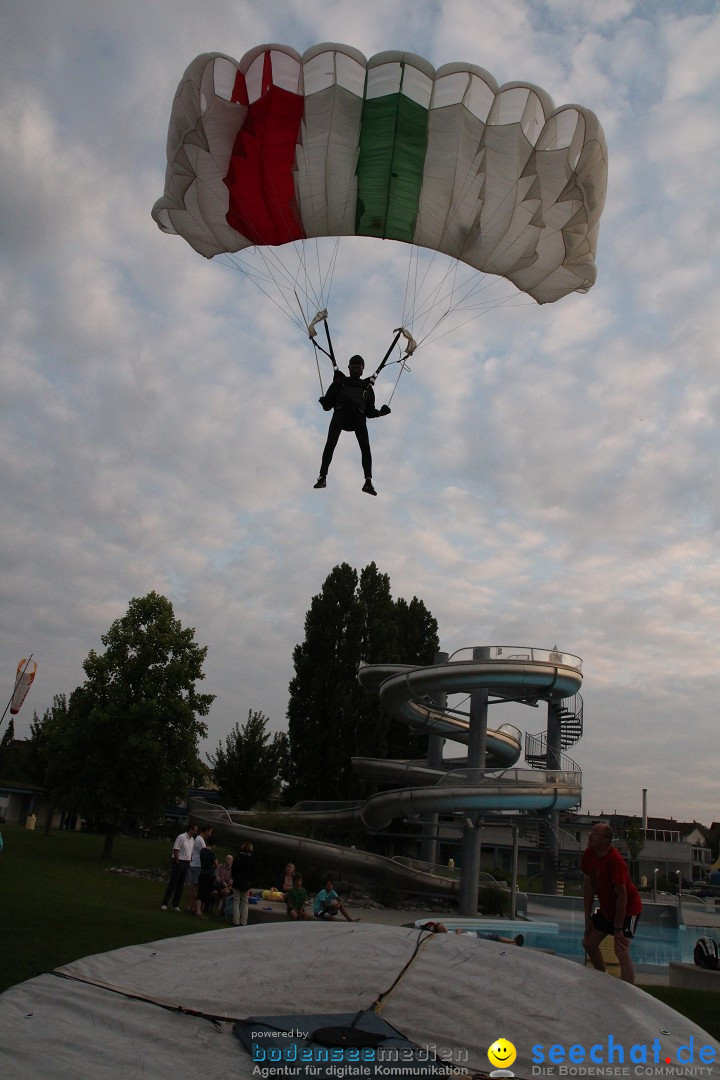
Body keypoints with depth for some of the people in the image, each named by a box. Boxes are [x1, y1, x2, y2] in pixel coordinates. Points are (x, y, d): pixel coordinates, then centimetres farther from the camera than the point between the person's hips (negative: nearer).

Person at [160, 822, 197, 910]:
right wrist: (177, 863, -14)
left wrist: (189, 863, 6)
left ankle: (176, 905, 16)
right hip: (178, 863, -7)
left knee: (180, 885, 10)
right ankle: (164, 904, 2)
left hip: (186, 864, 7)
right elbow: (176, 850, -15)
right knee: (172, 884, -4)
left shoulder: (192, 840, 11)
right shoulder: (181, 837, -13)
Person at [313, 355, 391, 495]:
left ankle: (368, 482, -29)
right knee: (330, 443, -20)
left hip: (358, 415, 0)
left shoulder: (367, 386, 32)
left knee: (365, 446, -20)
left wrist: (380, 412, 1)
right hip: (340, 412, 0)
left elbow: (369, 412, 23)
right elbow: (328, 405, 16)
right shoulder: (341, 381, 28)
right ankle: (322, 477, -24)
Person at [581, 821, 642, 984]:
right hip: (606, 908, 8)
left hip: (628, 909, -8)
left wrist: (618, 929, -23)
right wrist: (588, 918, 1)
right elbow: (588, 885, 0)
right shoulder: (589, 854, -9)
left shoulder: (615, 861, -31)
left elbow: (622, 895, -27)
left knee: (621, 951, -22)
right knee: (589, 943, 12)